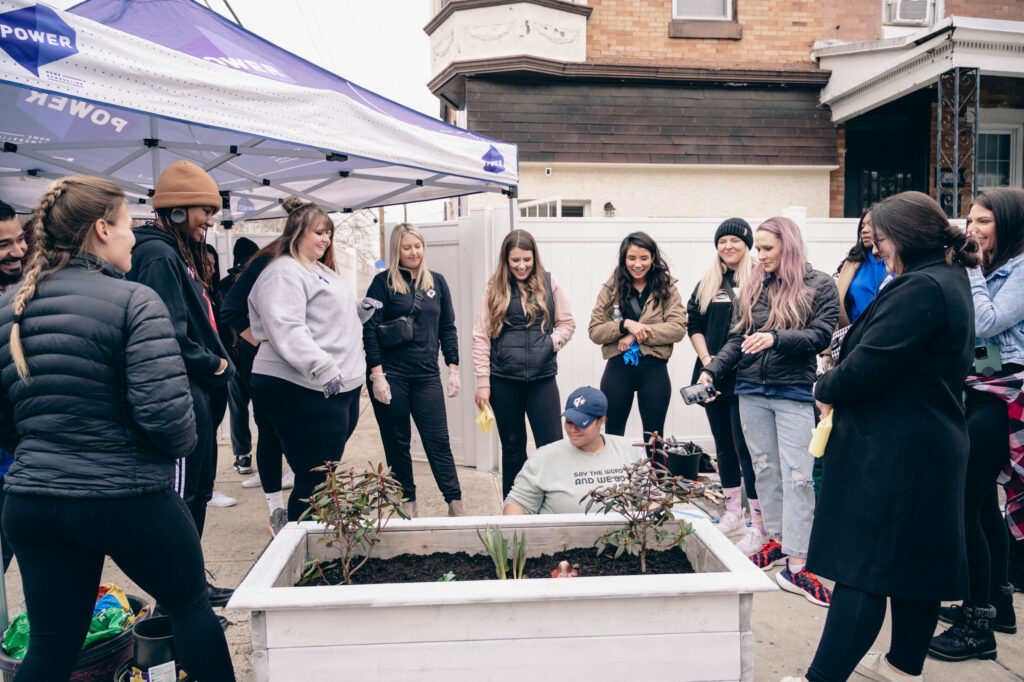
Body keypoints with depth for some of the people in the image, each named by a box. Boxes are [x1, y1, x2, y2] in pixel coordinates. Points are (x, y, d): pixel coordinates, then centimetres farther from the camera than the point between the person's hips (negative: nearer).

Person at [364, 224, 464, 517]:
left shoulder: (437, 282, 10)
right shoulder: (383, 282, -1)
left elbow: (447, 328, 13)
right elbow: (370, 329, -4)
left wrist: (453, 368, 6)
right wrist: (377, 375, -11)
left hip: (426, 376, 2)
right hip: (391, 376, -2)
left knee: (438, 441, 0)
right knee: (397, 444, 6)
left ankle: (456, 504, 6)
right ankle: (407, 502, 19)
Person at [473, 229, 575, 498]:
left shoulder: (549, 283, 5)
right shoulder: (494, 289, 3)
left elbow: (567, 323, 12)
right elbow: (481, 337, 1)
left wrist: (553, 341, -8)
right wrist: (482, 381, -4)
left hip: (542, 377, 0)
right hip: (504, 380, 0)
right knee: (512, 447, 12)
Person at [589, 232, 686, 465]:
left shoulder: (667, 289, 3)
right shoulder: (611, 290, 5)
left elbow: (678, 328, -9)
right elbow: (595, 331, -2)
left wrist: (638, 334, -15)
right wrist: (625, 324, -17)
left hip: (654, 369, -1)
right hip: (618, 369, 1)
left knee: (654, 437, 10)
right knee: (612, 434, 10)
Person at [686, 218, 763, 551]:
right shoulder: (707, 284, 14)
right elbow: (693, 323, 13)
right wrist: (706, 358, -1)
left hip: (746, 376, -6)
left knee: (746, 447, -7)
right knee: (723, 445, 13)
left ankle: (758, 524, 1)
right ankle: (733, 513, 26)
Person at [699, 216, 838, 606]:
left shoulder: (820, 286, 0)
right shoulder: (752, 288, 10)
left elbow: (820, 335, -10)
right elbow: (738, 339, 9)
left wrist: (775, 339, -24)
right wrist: (712, 370, -3)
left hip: (794, 393, -4)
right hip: (751, 391, 4)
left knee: (797, 475, -7)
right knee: (764, 468, 10)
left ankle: (794, 565, -4)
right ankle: (777, 540, 24)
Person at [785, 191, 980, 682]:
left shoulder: (920, 288, -19)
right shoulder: (950, 282, 15)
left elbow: (867, 366, -24)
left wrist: (826, 388, -4)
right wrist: (839, 387, 3)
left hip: (893, 453, -11)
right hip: (934, 445, 11)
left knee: (862, 566, -7)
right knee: (917, 558, 18)